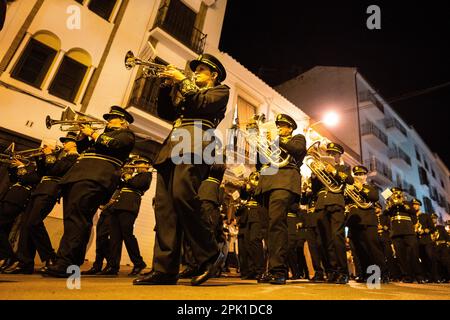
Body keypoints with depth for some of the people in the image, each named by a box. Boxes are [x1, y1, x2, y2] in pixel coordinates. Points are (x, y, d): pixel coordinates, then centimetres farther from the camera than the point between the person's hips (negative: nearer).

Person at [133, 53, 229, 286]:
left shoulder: (221, 90, 18)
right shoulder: (187, 91, 36)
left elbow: (203, 104, -2)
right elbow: (165, 112, 27)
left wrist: (182, 82, 3)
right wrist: (168, 85, 17)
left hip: (194, 143, -7)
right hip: (172, 147, 7)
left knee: (182, 195, -27)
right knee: (164, 204, -6)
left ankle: (210, 255, -14)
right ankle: (164, 269, -4)